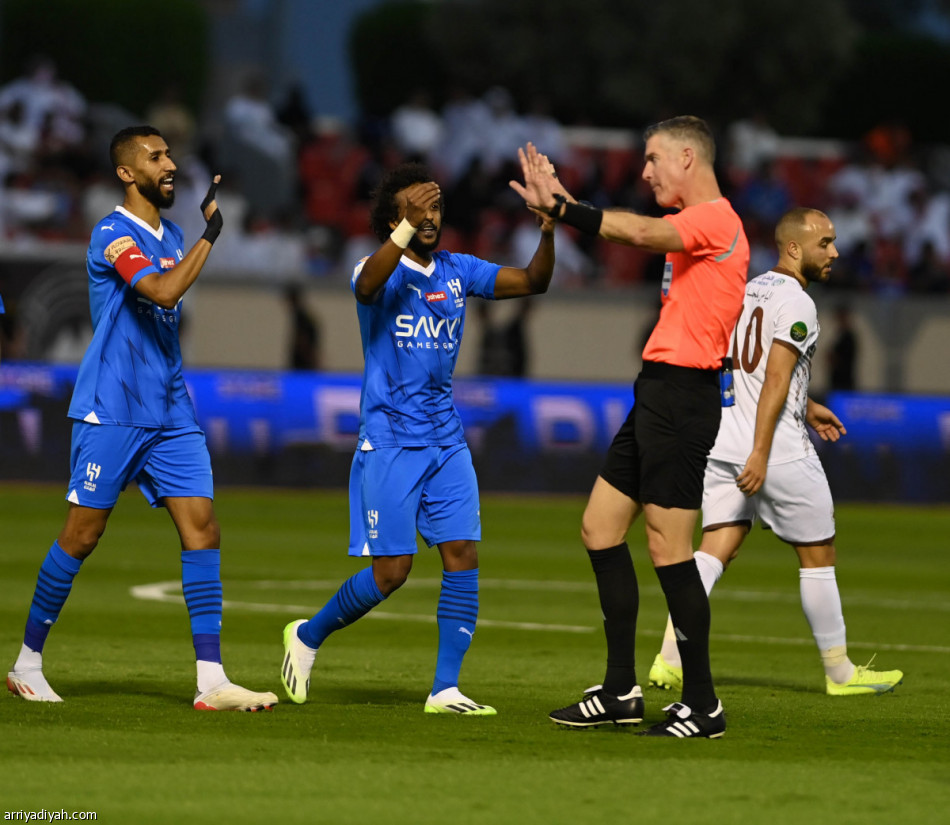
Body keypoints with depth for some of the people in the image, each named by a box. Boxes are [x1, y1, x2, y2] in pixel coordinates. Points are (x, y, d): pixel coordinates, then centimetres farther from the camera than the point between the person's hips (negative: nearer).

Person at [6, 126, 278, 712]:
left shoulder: (172, 236, 15)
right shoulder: (113, 235, -11)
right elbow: (162, 291, -27)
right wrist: (210, 234, -23)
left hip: (171, 414, 7)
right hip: (111, 413, -7)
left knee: (203, 528, -6)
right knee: (83, 534, -1)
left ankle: (212, 680, -10)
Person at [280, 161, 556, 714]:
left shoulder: (458, 271, 10)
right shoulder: (383, 270, -6)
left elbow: (533, 282, 3)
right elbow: (367, 286, -31)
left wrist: (548, 233, -16)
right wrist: (407, 229, -44)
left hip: (446, 440, 5)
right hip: (389, 441, -5)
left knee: (463, 555, -6)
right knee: (391, 571, -7)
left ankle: (446, 689, -3)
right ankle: (308, 636, 18)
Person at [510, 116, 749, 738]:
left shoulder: (715, 218, -13)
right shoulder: (696, 224, 21)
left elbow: (644, 233, -26)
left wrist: (561, 208, -26)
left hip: (681, 395, -11)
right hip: (658, 391, 11)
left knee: (669, 548, -10)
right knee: (601, 527, 11)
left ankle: (703, 704, -3)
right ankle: (621, 691, 14)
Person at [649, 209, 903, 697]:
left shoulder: (748, 290, 15)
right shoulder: (796, 304, -12)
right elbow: (775, 379, -20)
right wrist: (760, 454, -23)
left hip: (726, 442, 8)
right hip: (778, 451, -8)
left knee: (715, 551, 2)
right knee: (818, 557, 7)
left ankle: (670, 660, -14)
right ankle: (839, 673, 17)